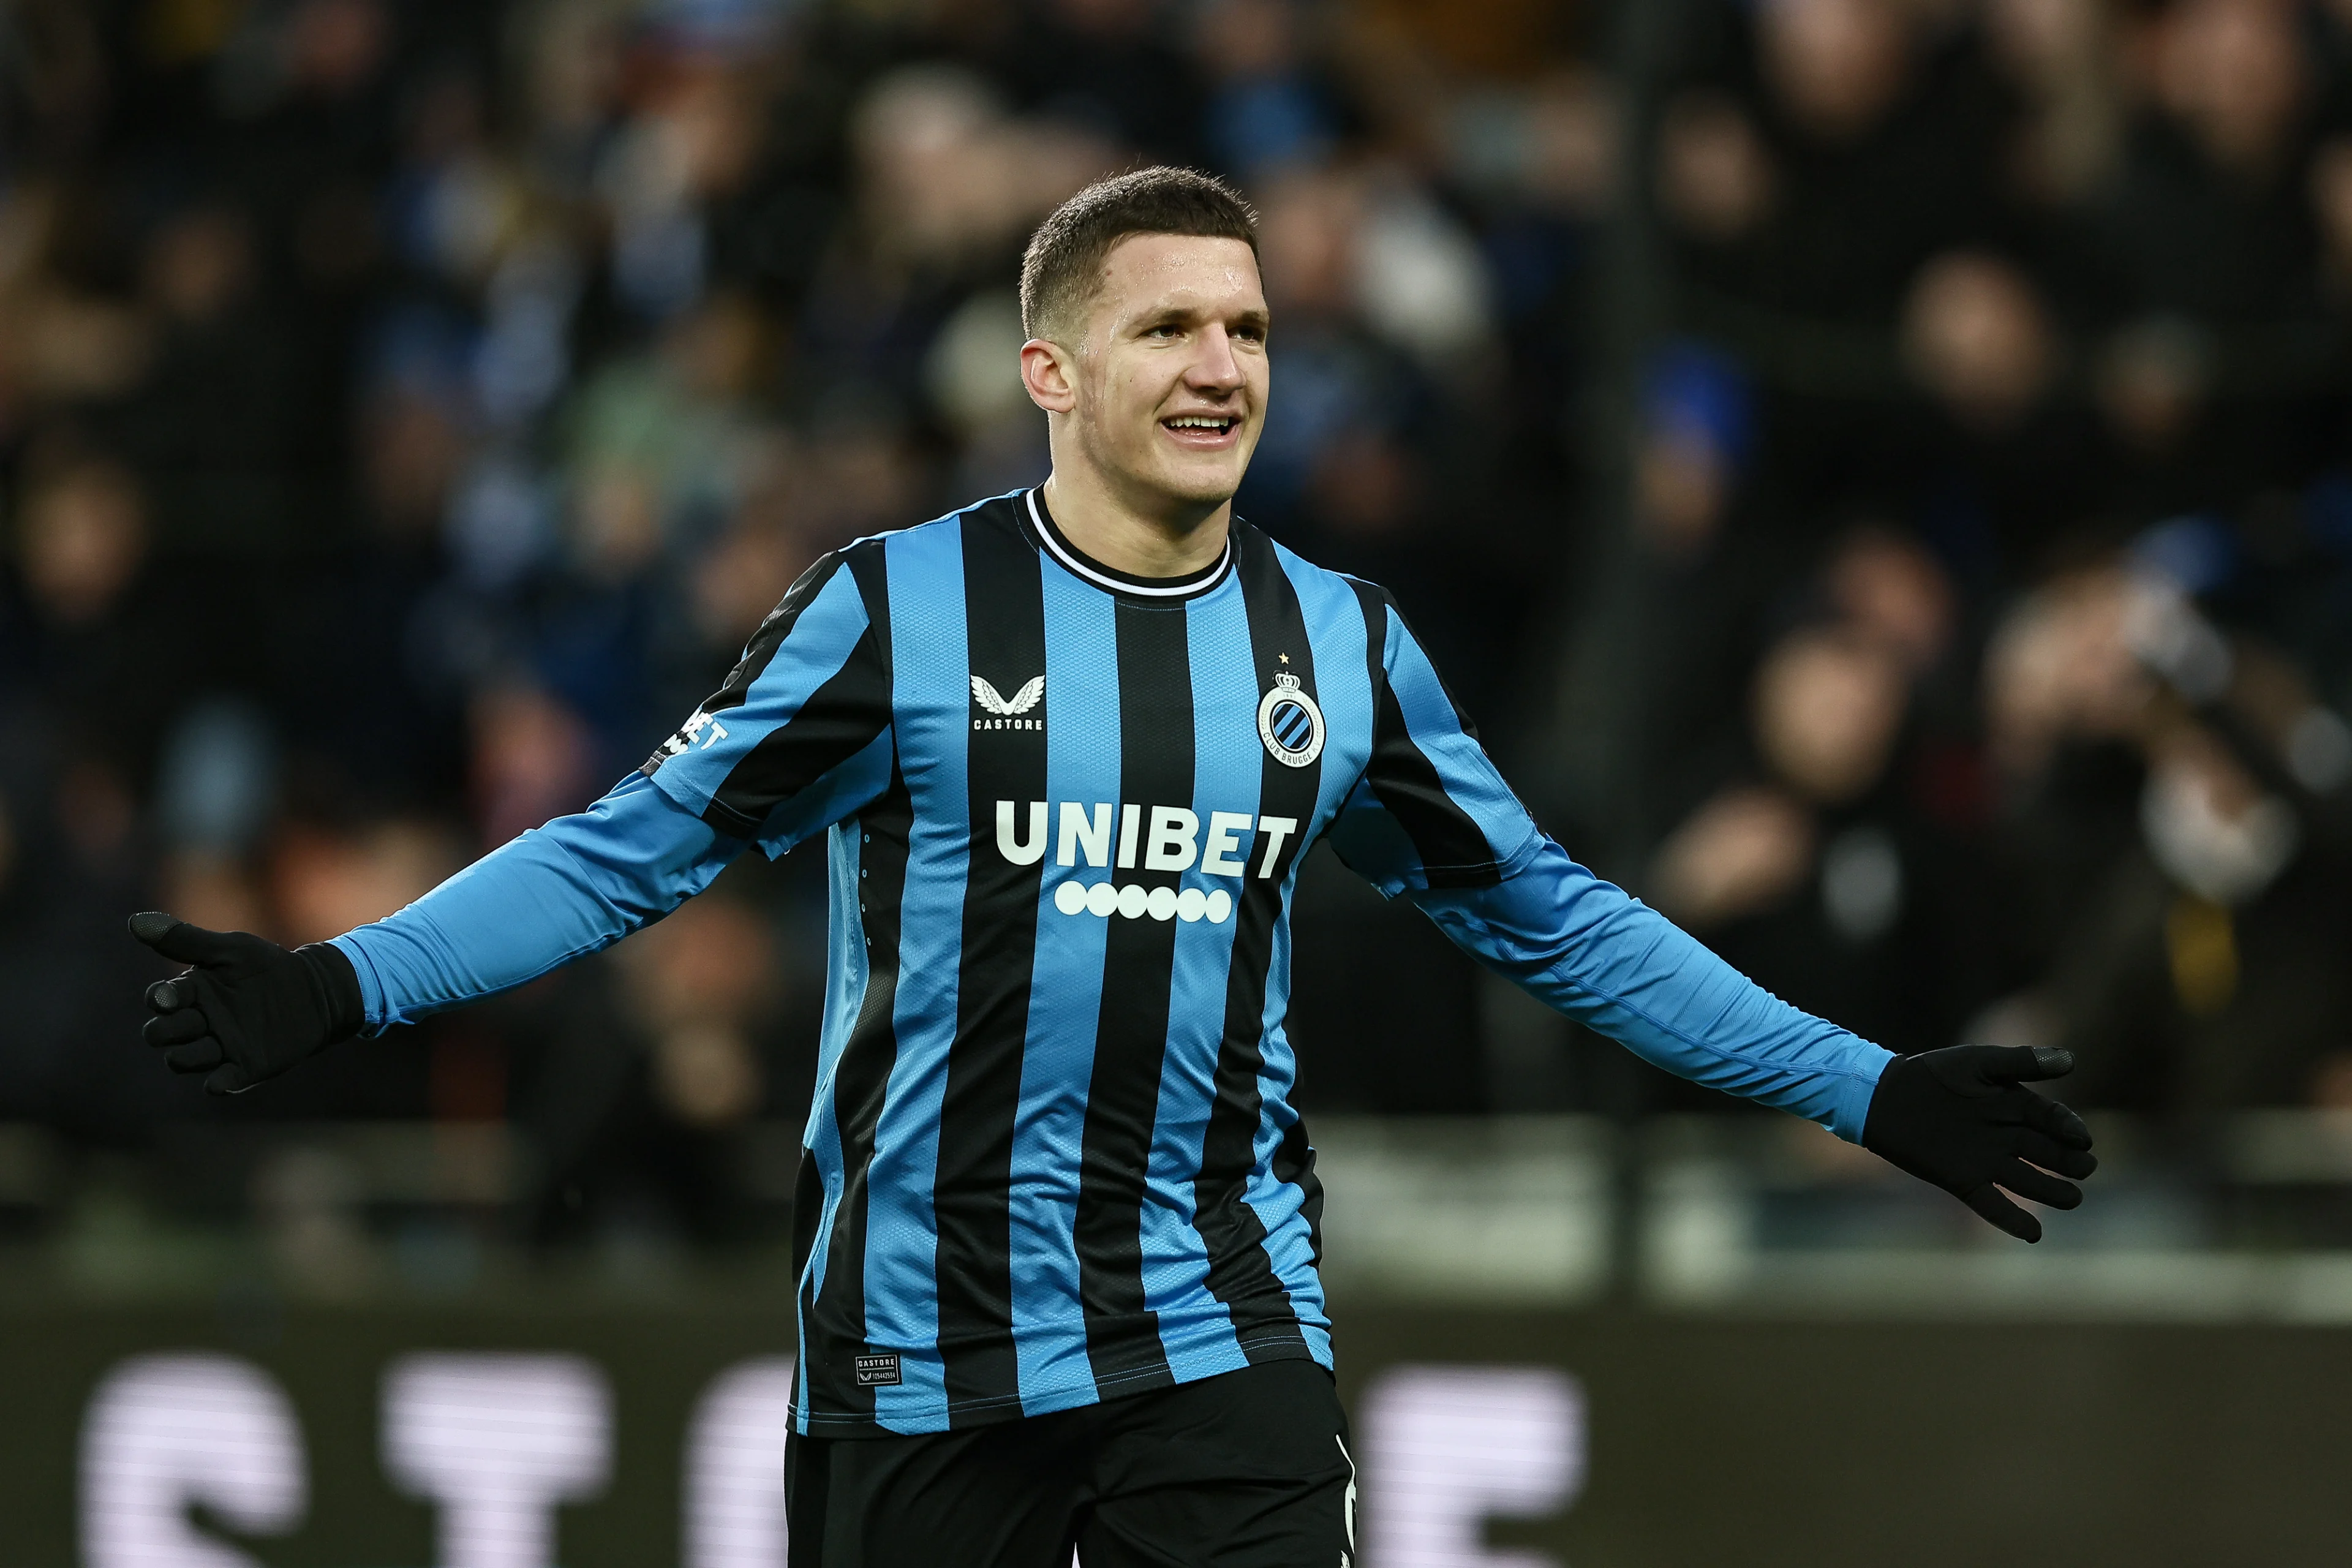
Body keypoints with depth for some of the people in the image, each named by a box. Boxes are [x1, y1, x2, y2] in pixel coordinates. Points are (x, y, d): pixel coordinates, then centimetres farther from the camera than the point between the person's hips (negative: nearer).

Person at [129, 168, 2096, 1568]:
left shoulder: (1341, 644, 7)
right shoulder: (899, 608, -2)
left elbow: (1551, 916, 16)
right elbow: (638, 844, -2)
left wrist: (1870, 1093, 13)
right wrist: (341, 987, -14)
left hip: (1225, 1339, 2)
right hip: (924, 1354, -2)